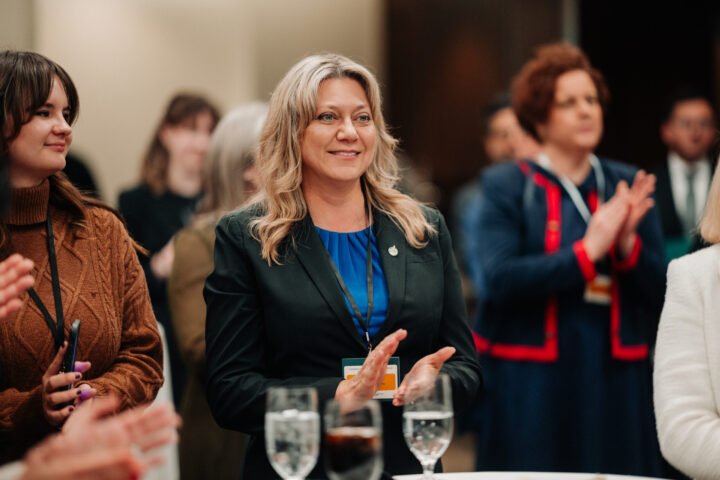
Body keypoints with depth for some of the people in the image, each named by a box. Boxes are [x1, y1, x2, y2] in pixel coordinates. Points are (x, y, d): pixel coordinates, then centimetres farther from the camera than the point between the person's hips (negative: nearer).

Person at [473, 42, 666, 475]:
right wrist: (587, 251, -18)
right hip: (531, 382, -3)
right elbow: (499, 278, -14)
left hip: (615, 382, 3)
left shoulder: (628, 187, 9)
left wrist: (628, 243, -13)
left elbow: (661, 291, 6)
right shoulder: (507, 187, 0)